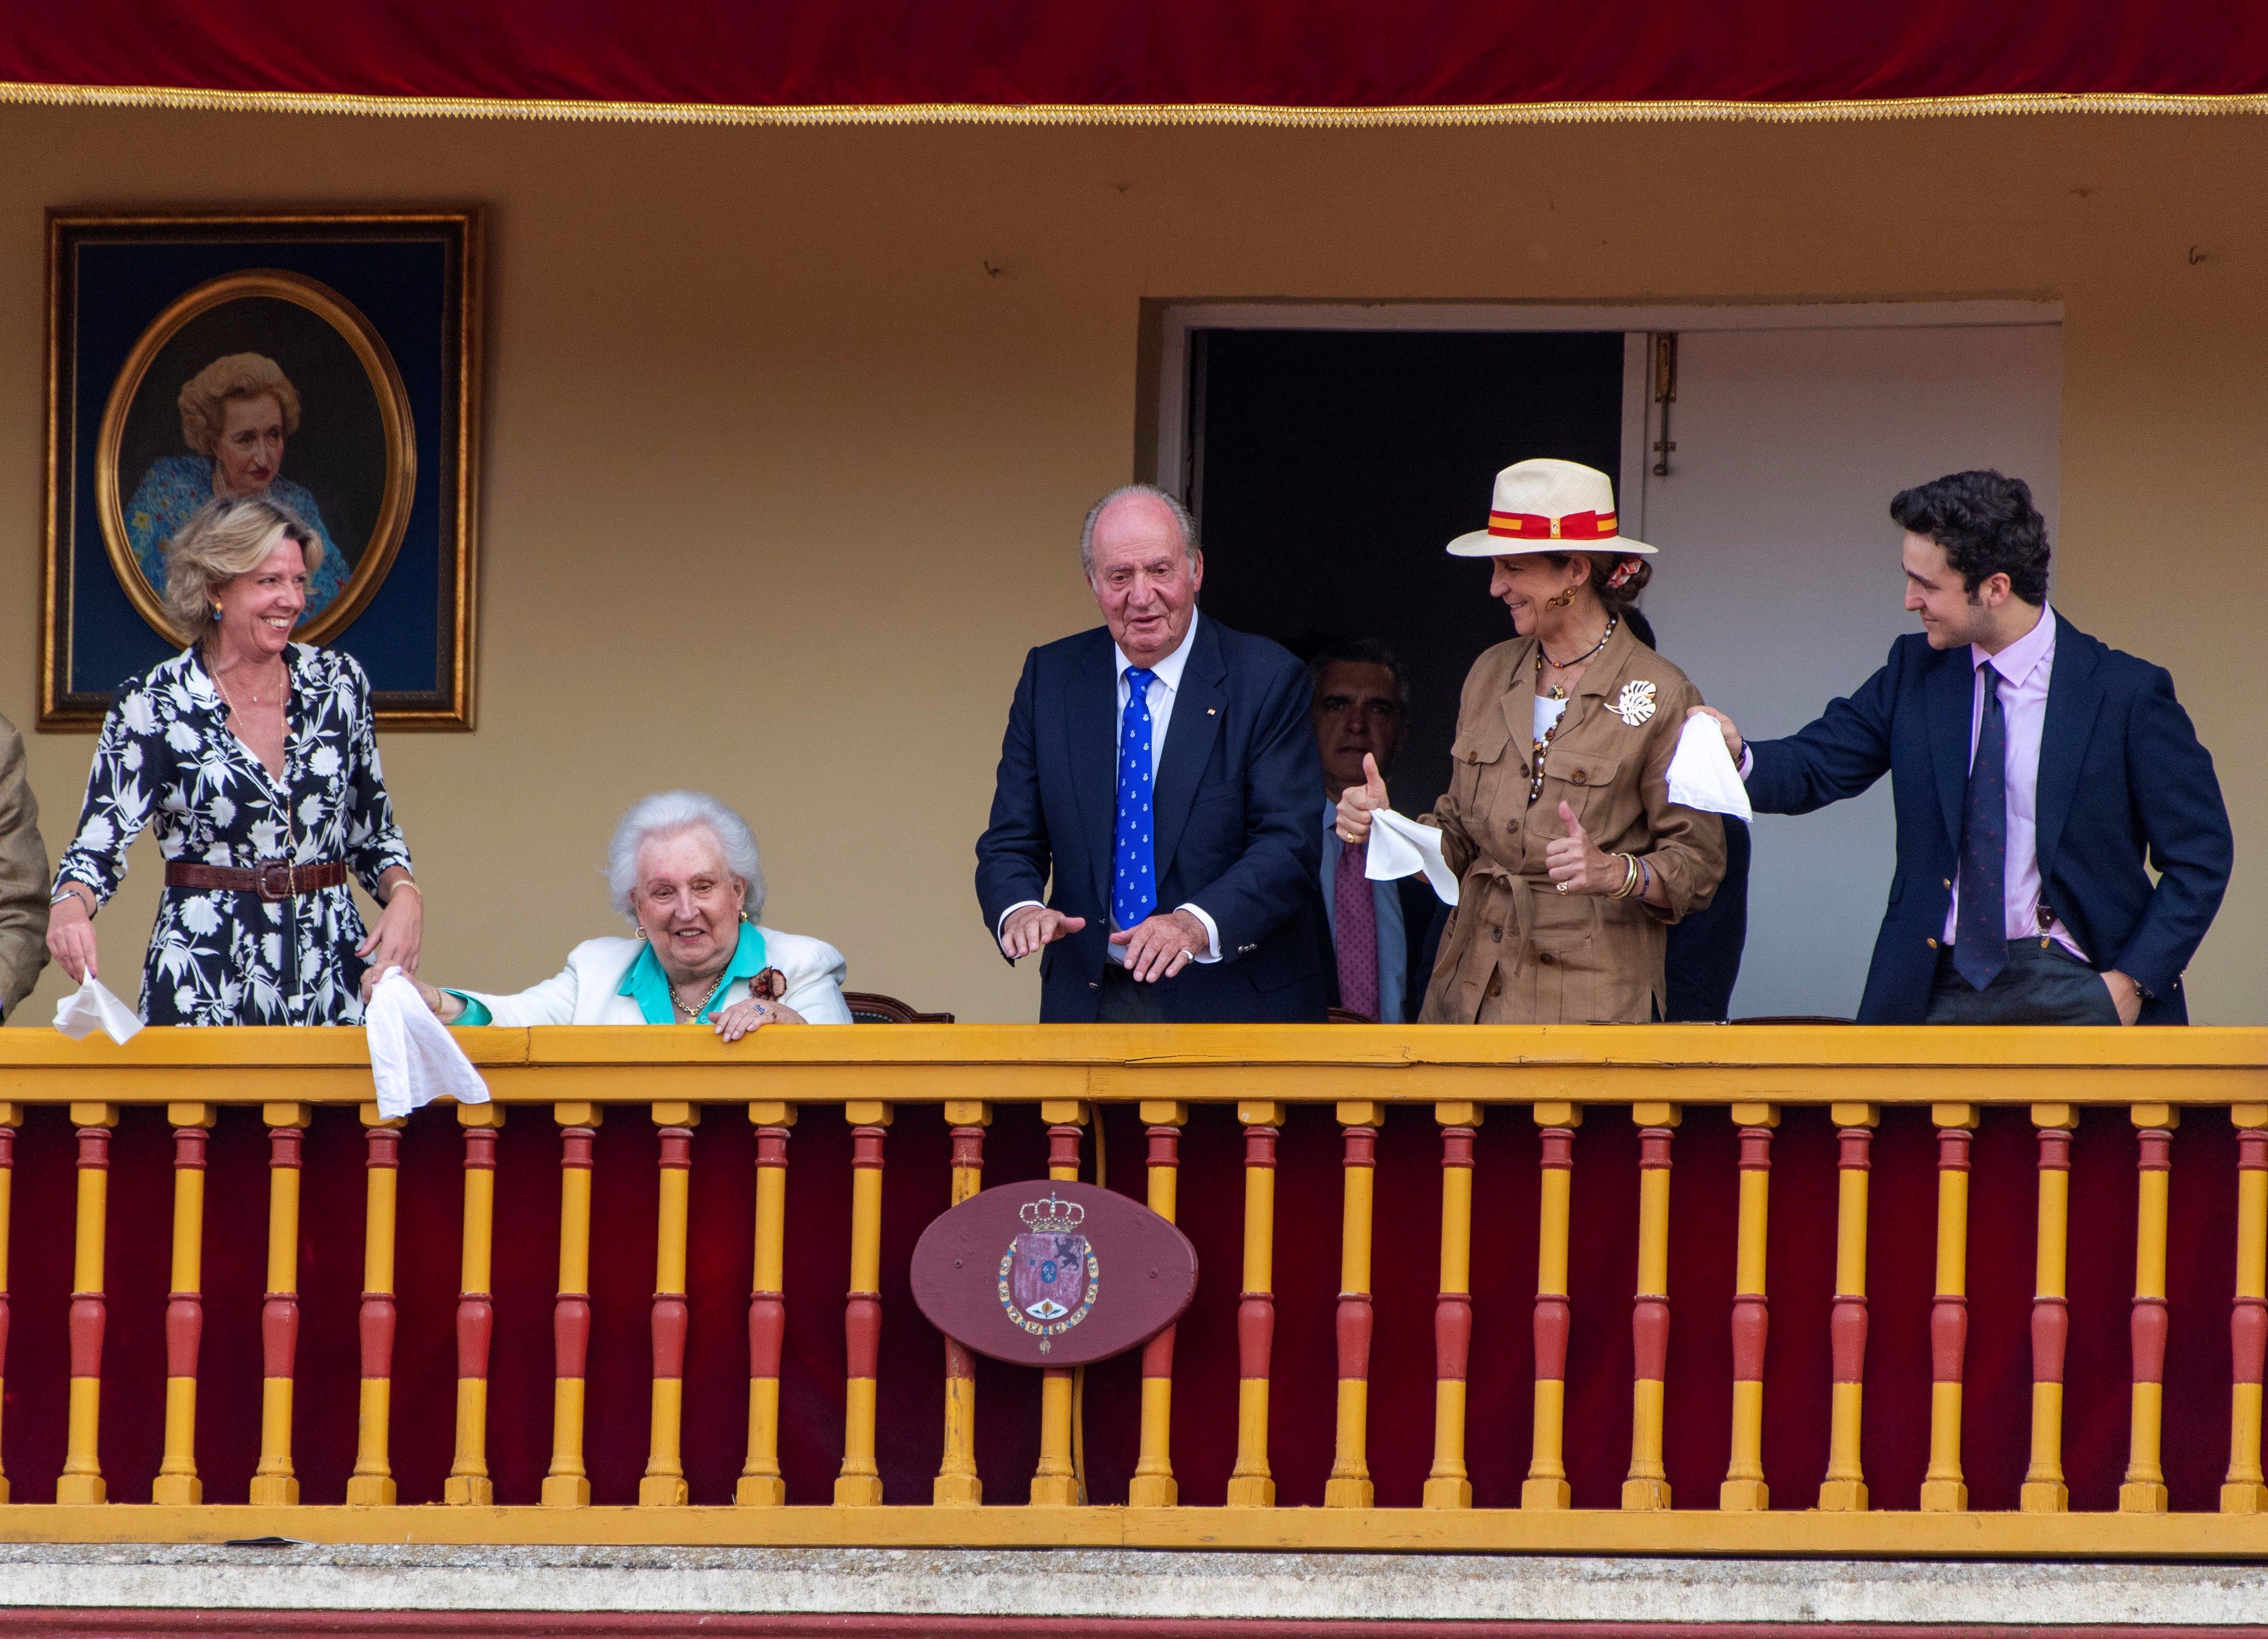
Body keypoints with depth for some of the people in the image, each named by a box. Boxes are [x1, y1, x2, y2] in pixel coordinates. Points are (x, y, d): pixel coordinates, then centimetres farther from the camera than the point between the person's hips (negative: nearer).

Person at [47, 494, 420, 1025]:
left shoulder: (340, 683, 5)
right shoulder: (153, 705, -4)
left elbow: (375, 836, 13)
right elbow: (98, 846, -8)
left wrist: (404, 896, -7)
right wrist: (70, 906, -29)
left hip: (333, 978, 3)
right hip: (204, 980, -3)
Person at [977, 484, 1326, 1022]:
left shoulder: (1268, 681, -7)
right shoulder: (1050, 676, 5)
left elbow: (1288, 846, -16)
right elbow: (1011, 841, 2)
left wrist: (1198, 924, -34)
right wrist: (1020, 909, -22)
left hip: (1231, 996, -3)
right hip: (1089, 1004, 3)